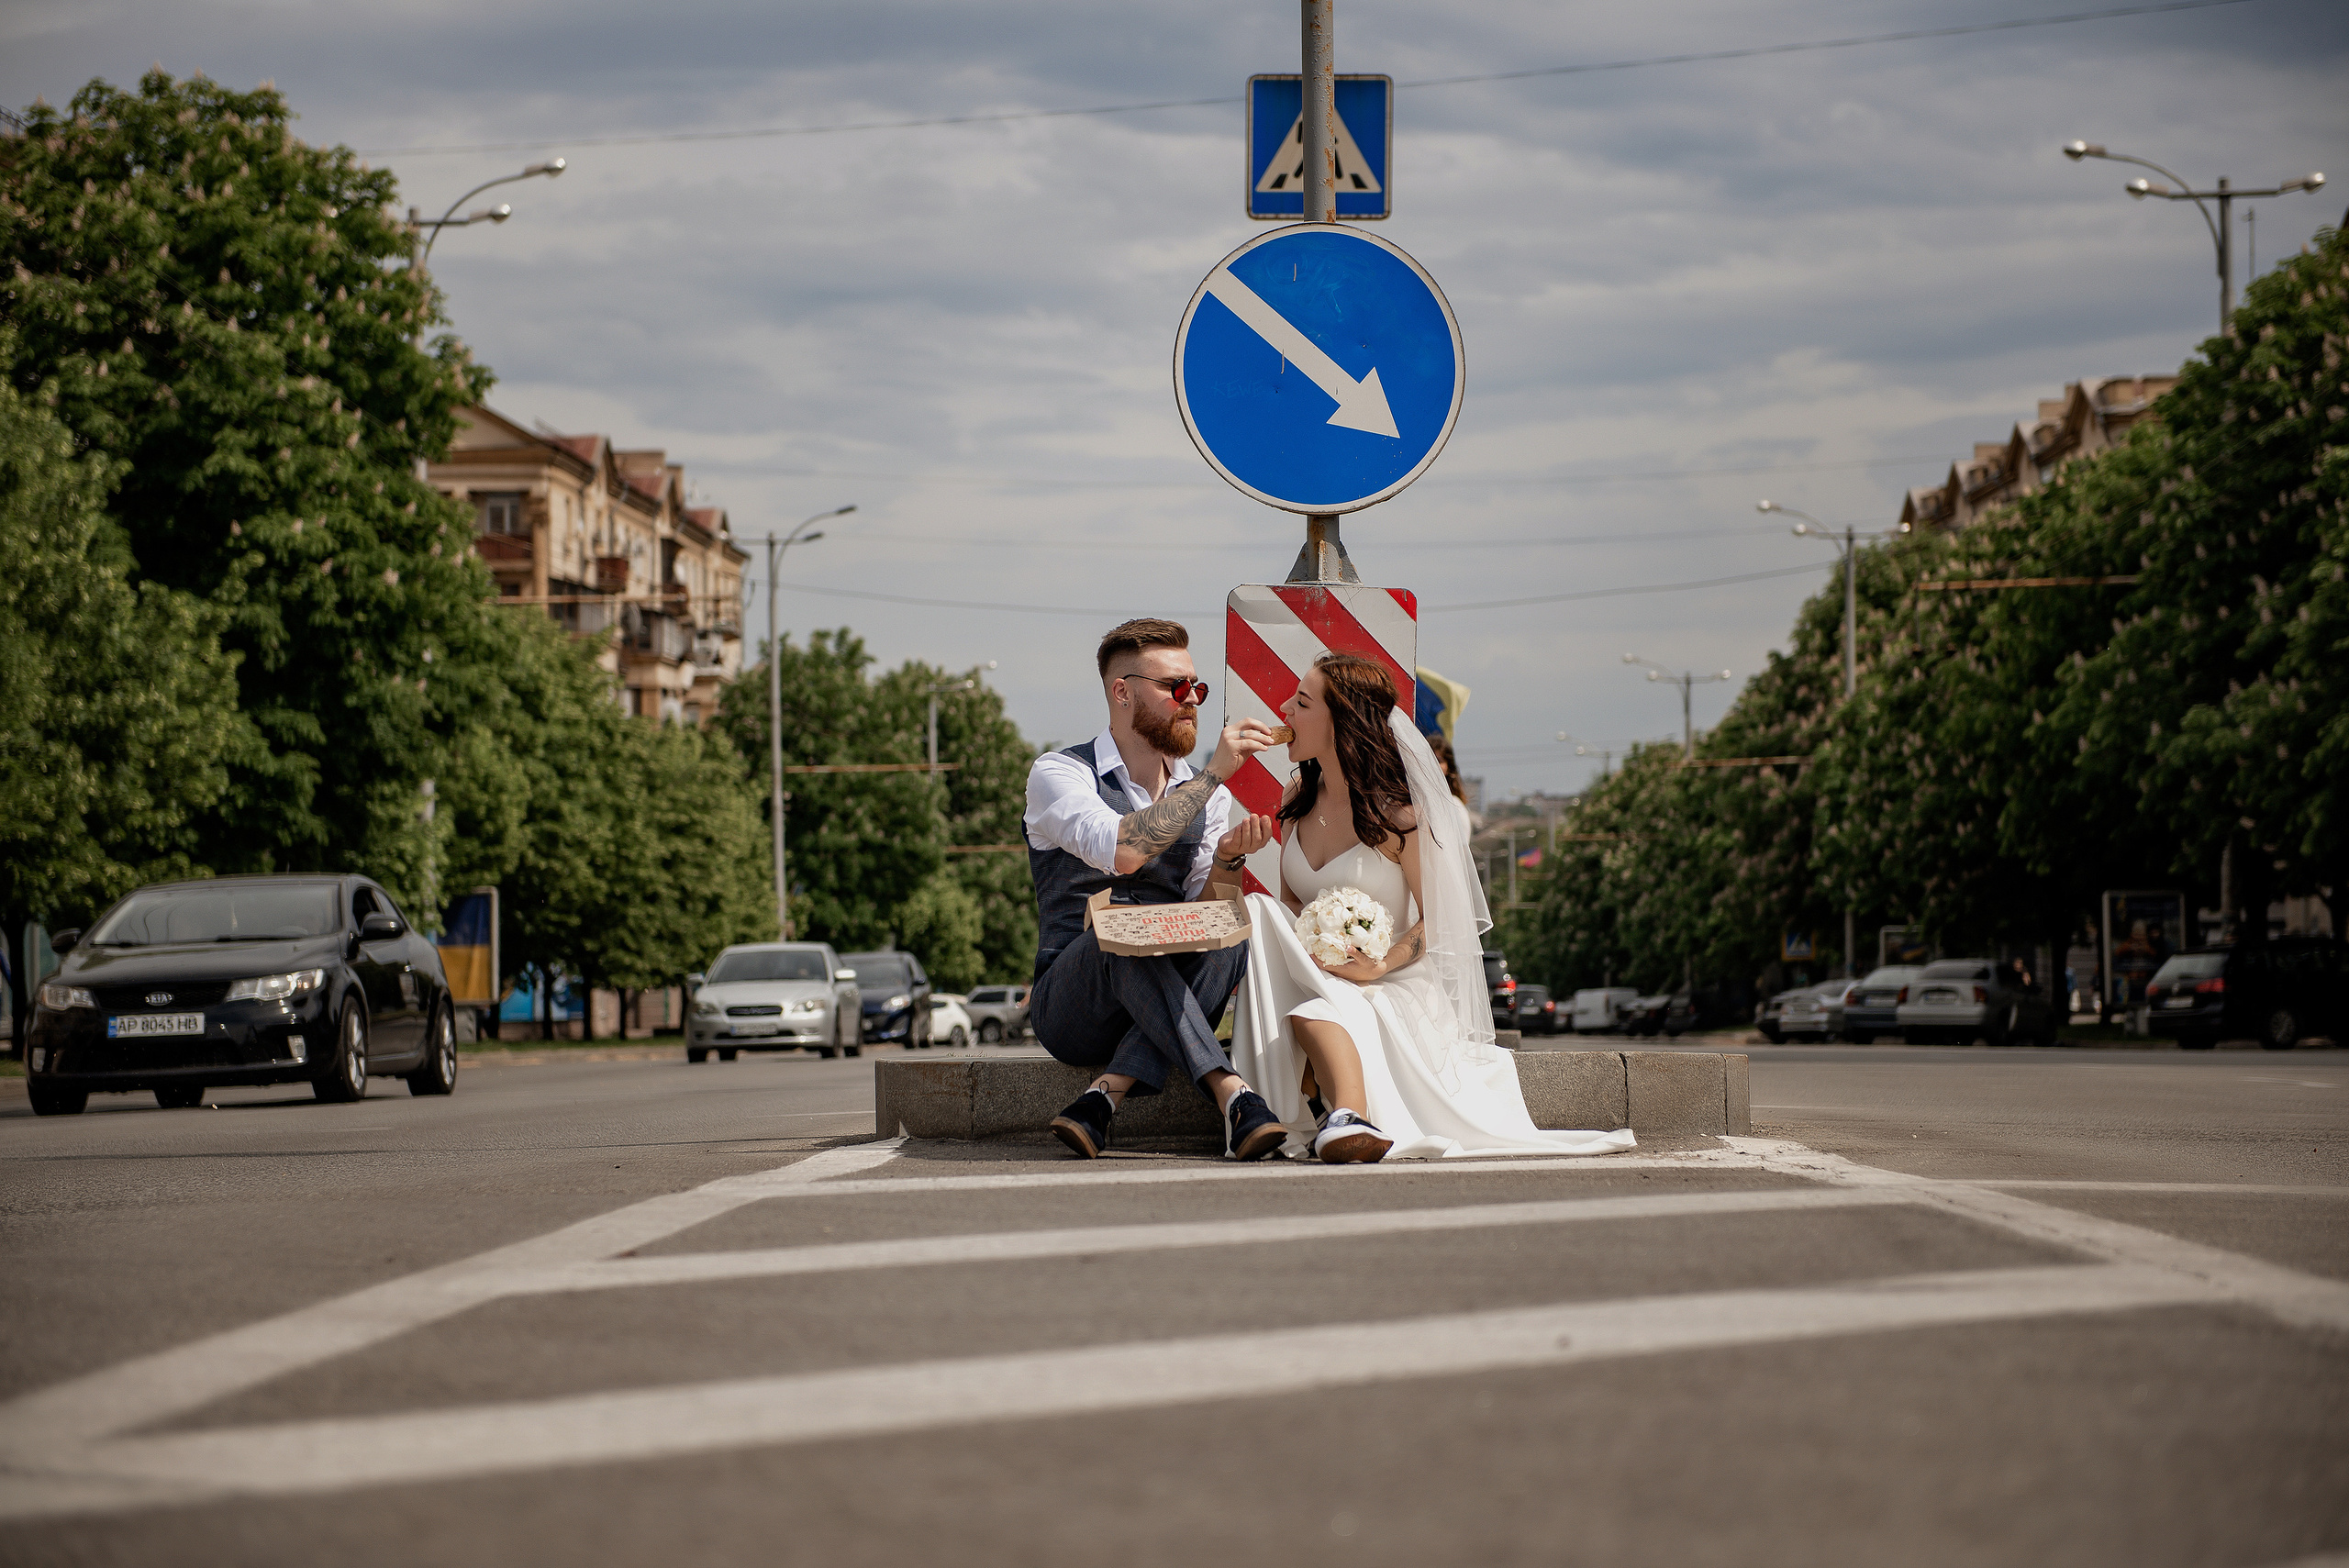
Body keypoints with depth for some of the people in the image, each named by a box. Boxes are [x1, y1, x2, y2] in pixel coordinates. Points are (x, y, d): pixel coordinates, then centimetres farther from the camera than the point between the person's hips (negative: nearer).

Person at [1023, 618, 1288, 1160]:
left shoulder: (1211, 796, 13)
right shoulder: (1057, 773, -5)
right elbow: (1121, 851, -25)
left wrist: (1226, 860, -14)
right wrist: (1213, 775, -23)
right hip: (1068, 1007, -4)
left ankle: (1106, 1095, -36)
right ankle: (1234, 1095, -40)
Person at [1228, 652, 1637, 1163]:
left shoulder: (1397, 813, -10)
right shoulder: (1299, 797, 9)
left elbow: (1434, 919, -5)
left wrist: (1381, 964, -23)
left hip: (1396, 985, -6)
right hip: (1314, 979, 6)